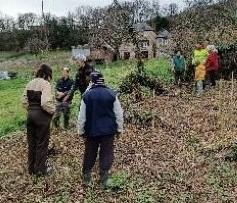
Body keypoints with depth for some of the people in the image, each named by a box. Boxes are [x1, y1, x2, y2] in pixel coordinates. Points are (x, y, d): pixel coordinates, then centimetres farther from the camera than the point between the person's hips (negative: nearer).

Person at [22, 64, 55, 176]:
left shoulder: (30, 83, 7)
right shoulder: (45, 84, -16)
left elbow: (25, 101, 7)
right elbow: (45, 103, -25)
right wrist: (53, 110, -8)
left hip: (31, 115, 7)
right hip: (42, 116, -7)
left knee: (31, 142, 17)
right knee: (42, 143, 7)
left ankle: (31, 168, 30)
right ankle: (41, 169, 19)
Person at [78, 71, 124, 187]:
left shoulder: (87, 96, -6)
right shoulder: (112, 95, -5)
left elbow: (82, 116, -2)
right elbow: (119, 114, -2)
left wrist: (81, 131, 9)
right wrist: (119, 129, 9)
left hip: (91, 130, 1)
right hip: (108, 130, 0)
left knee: (89, 154, 14)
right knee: (106, 154, 7)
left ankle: (86, 178, 24)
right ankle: (104, 179, 8)